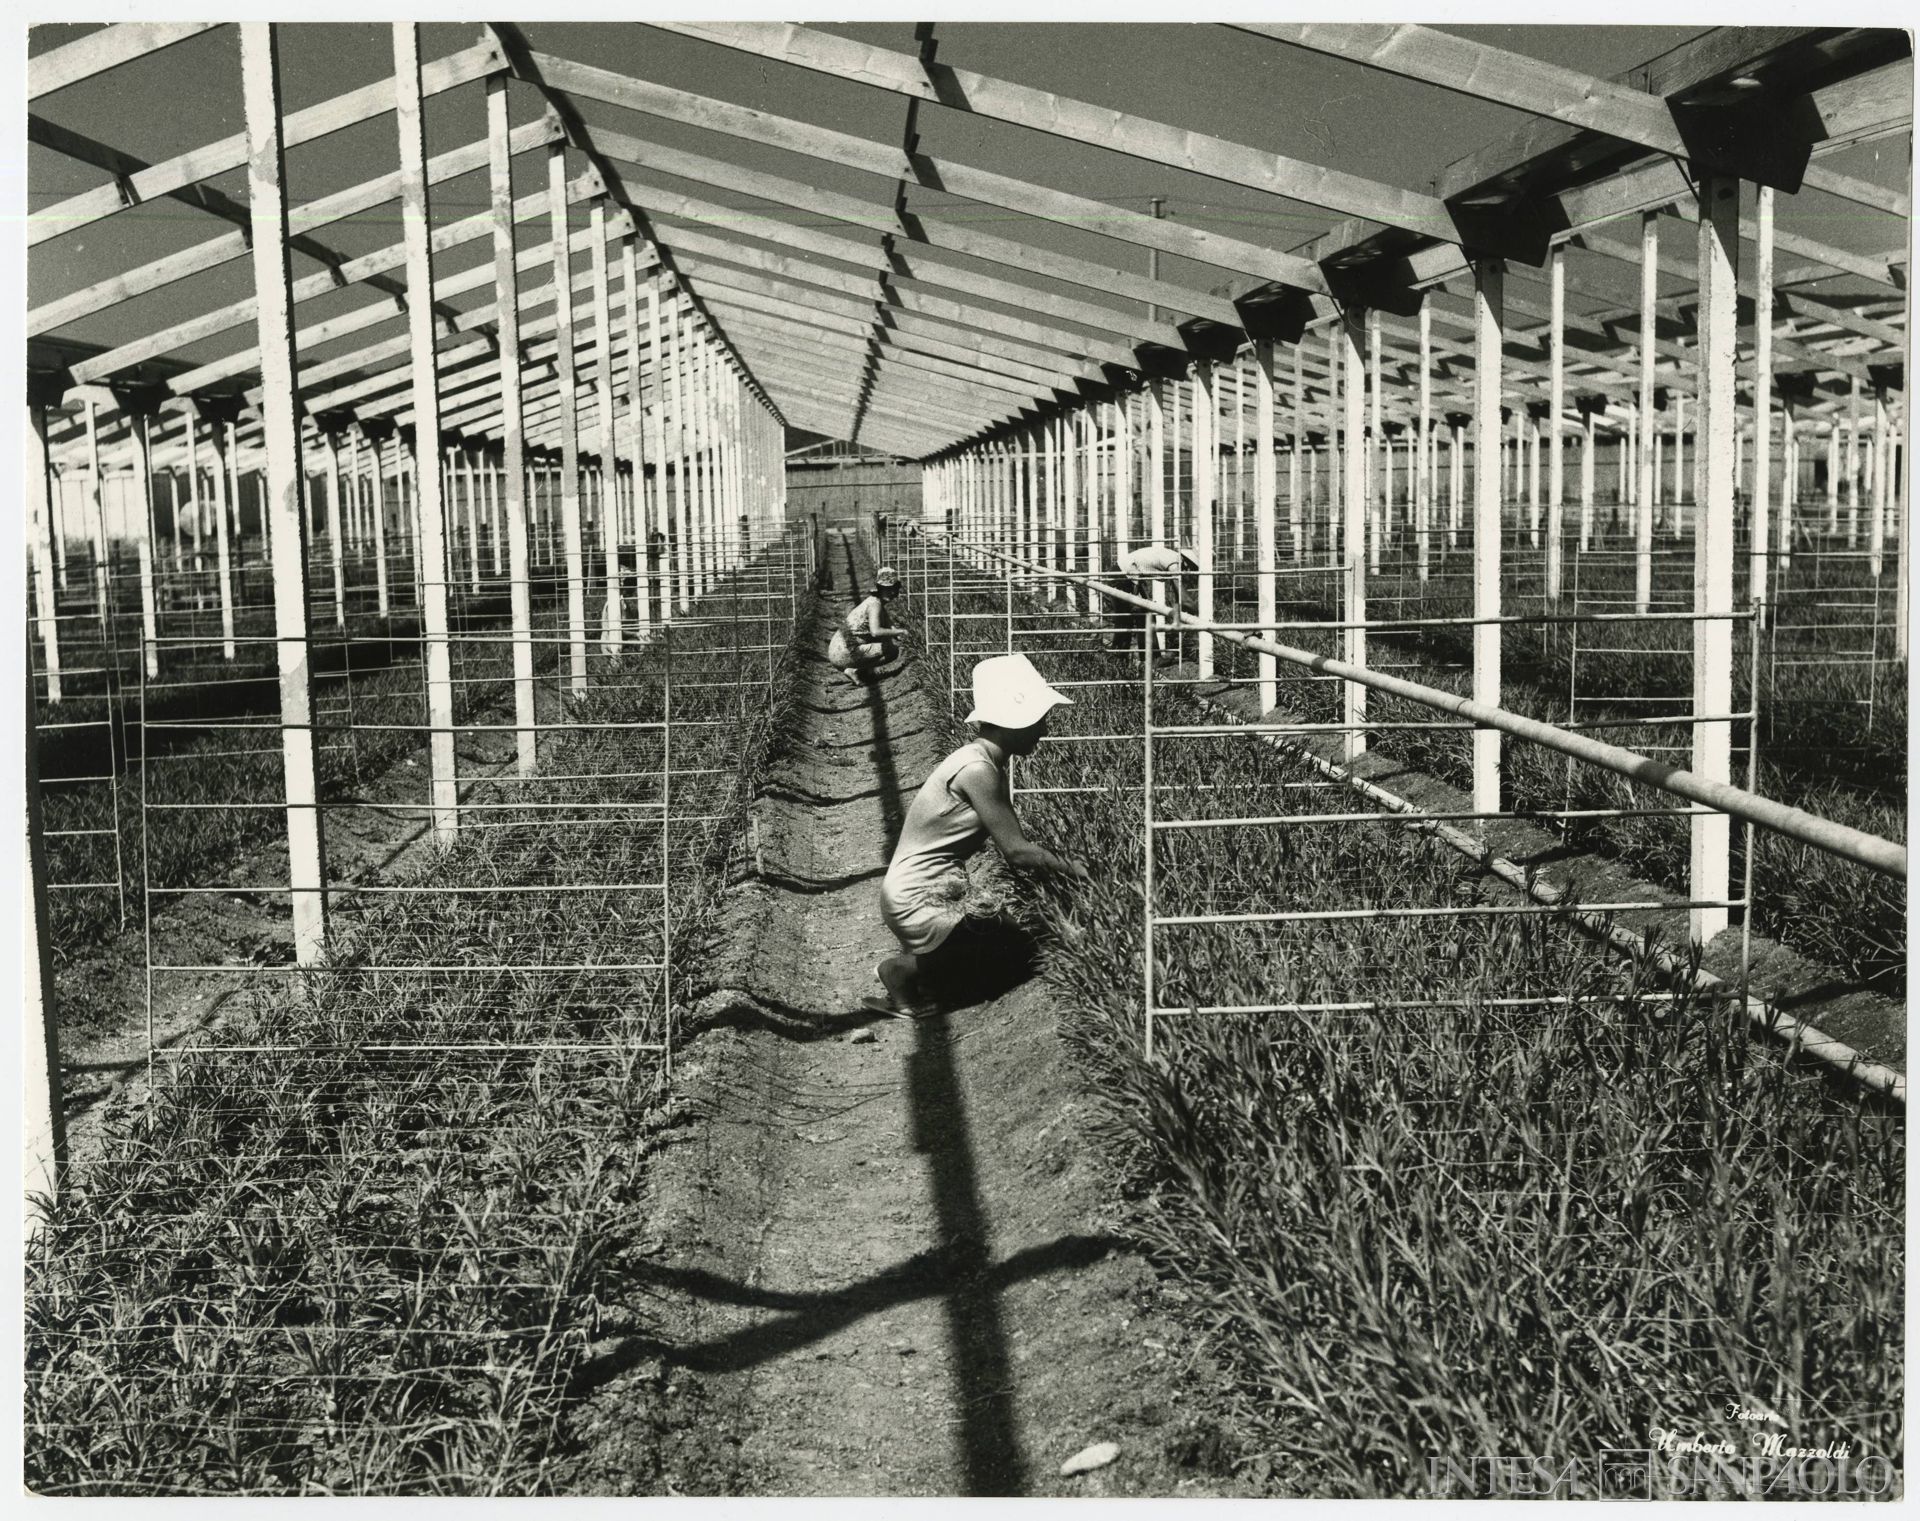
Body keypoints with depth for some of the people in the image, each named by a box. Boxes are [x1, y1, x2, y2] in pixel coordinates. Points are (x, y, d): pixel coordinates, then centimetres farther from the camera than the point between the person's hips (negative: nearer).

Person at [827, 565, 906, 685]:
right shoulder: (875, 603, -14)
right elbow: (875, 631, -29)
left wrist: (893, 633, 5)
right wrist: (899, 631, -18)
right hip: (843, 654, -10)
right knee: (891, 650, -12)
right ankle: (853, 670, -12)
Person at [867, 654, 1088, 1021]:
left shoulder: (983, 762, 6)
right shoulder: (977, 770, -24)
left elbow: (1010, 843, 12)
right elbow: (1017, 852, -22)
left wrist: (1059, 864, 5)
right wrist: (1071, 868, -9)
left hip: (913, 891, 10)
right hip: (917, 901, -10)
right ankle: (899, 972, 6)